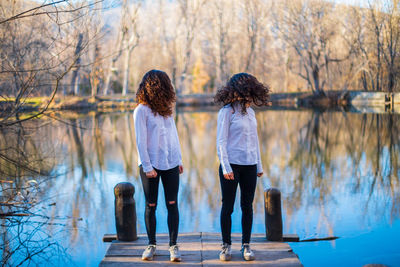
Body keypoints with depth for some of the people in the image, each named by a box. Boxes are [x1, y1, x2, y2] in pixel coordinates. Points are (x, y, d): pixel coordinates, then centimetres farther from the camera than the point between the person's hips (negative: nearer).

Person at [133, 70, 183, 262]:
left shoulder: (165, 108, 10)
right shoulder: (142, 110, -7)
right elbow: (141, 141, -9)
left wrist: (179, 160, 12)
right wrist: (147, 166, -12)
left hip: (170, 164, 5)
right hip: (151, 166, -5)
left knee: (172, 204, 2)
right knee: (151, 206, 5)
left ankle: (173, 245, 9)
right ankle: (151, 244, 17)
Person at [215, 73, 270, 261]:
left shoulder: (250, 112, 13)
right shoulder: (227, 111, -6)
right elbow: (221, 141, -8)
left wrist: (259, 165, 18)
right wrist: (226, 167, -13)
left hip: (250, 166, 5)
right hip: (232, 165, -5)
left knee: (247, 206, 7)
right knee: (228, 206, 2)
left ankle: (246, 246, 15)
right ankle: (226, 245, 12)